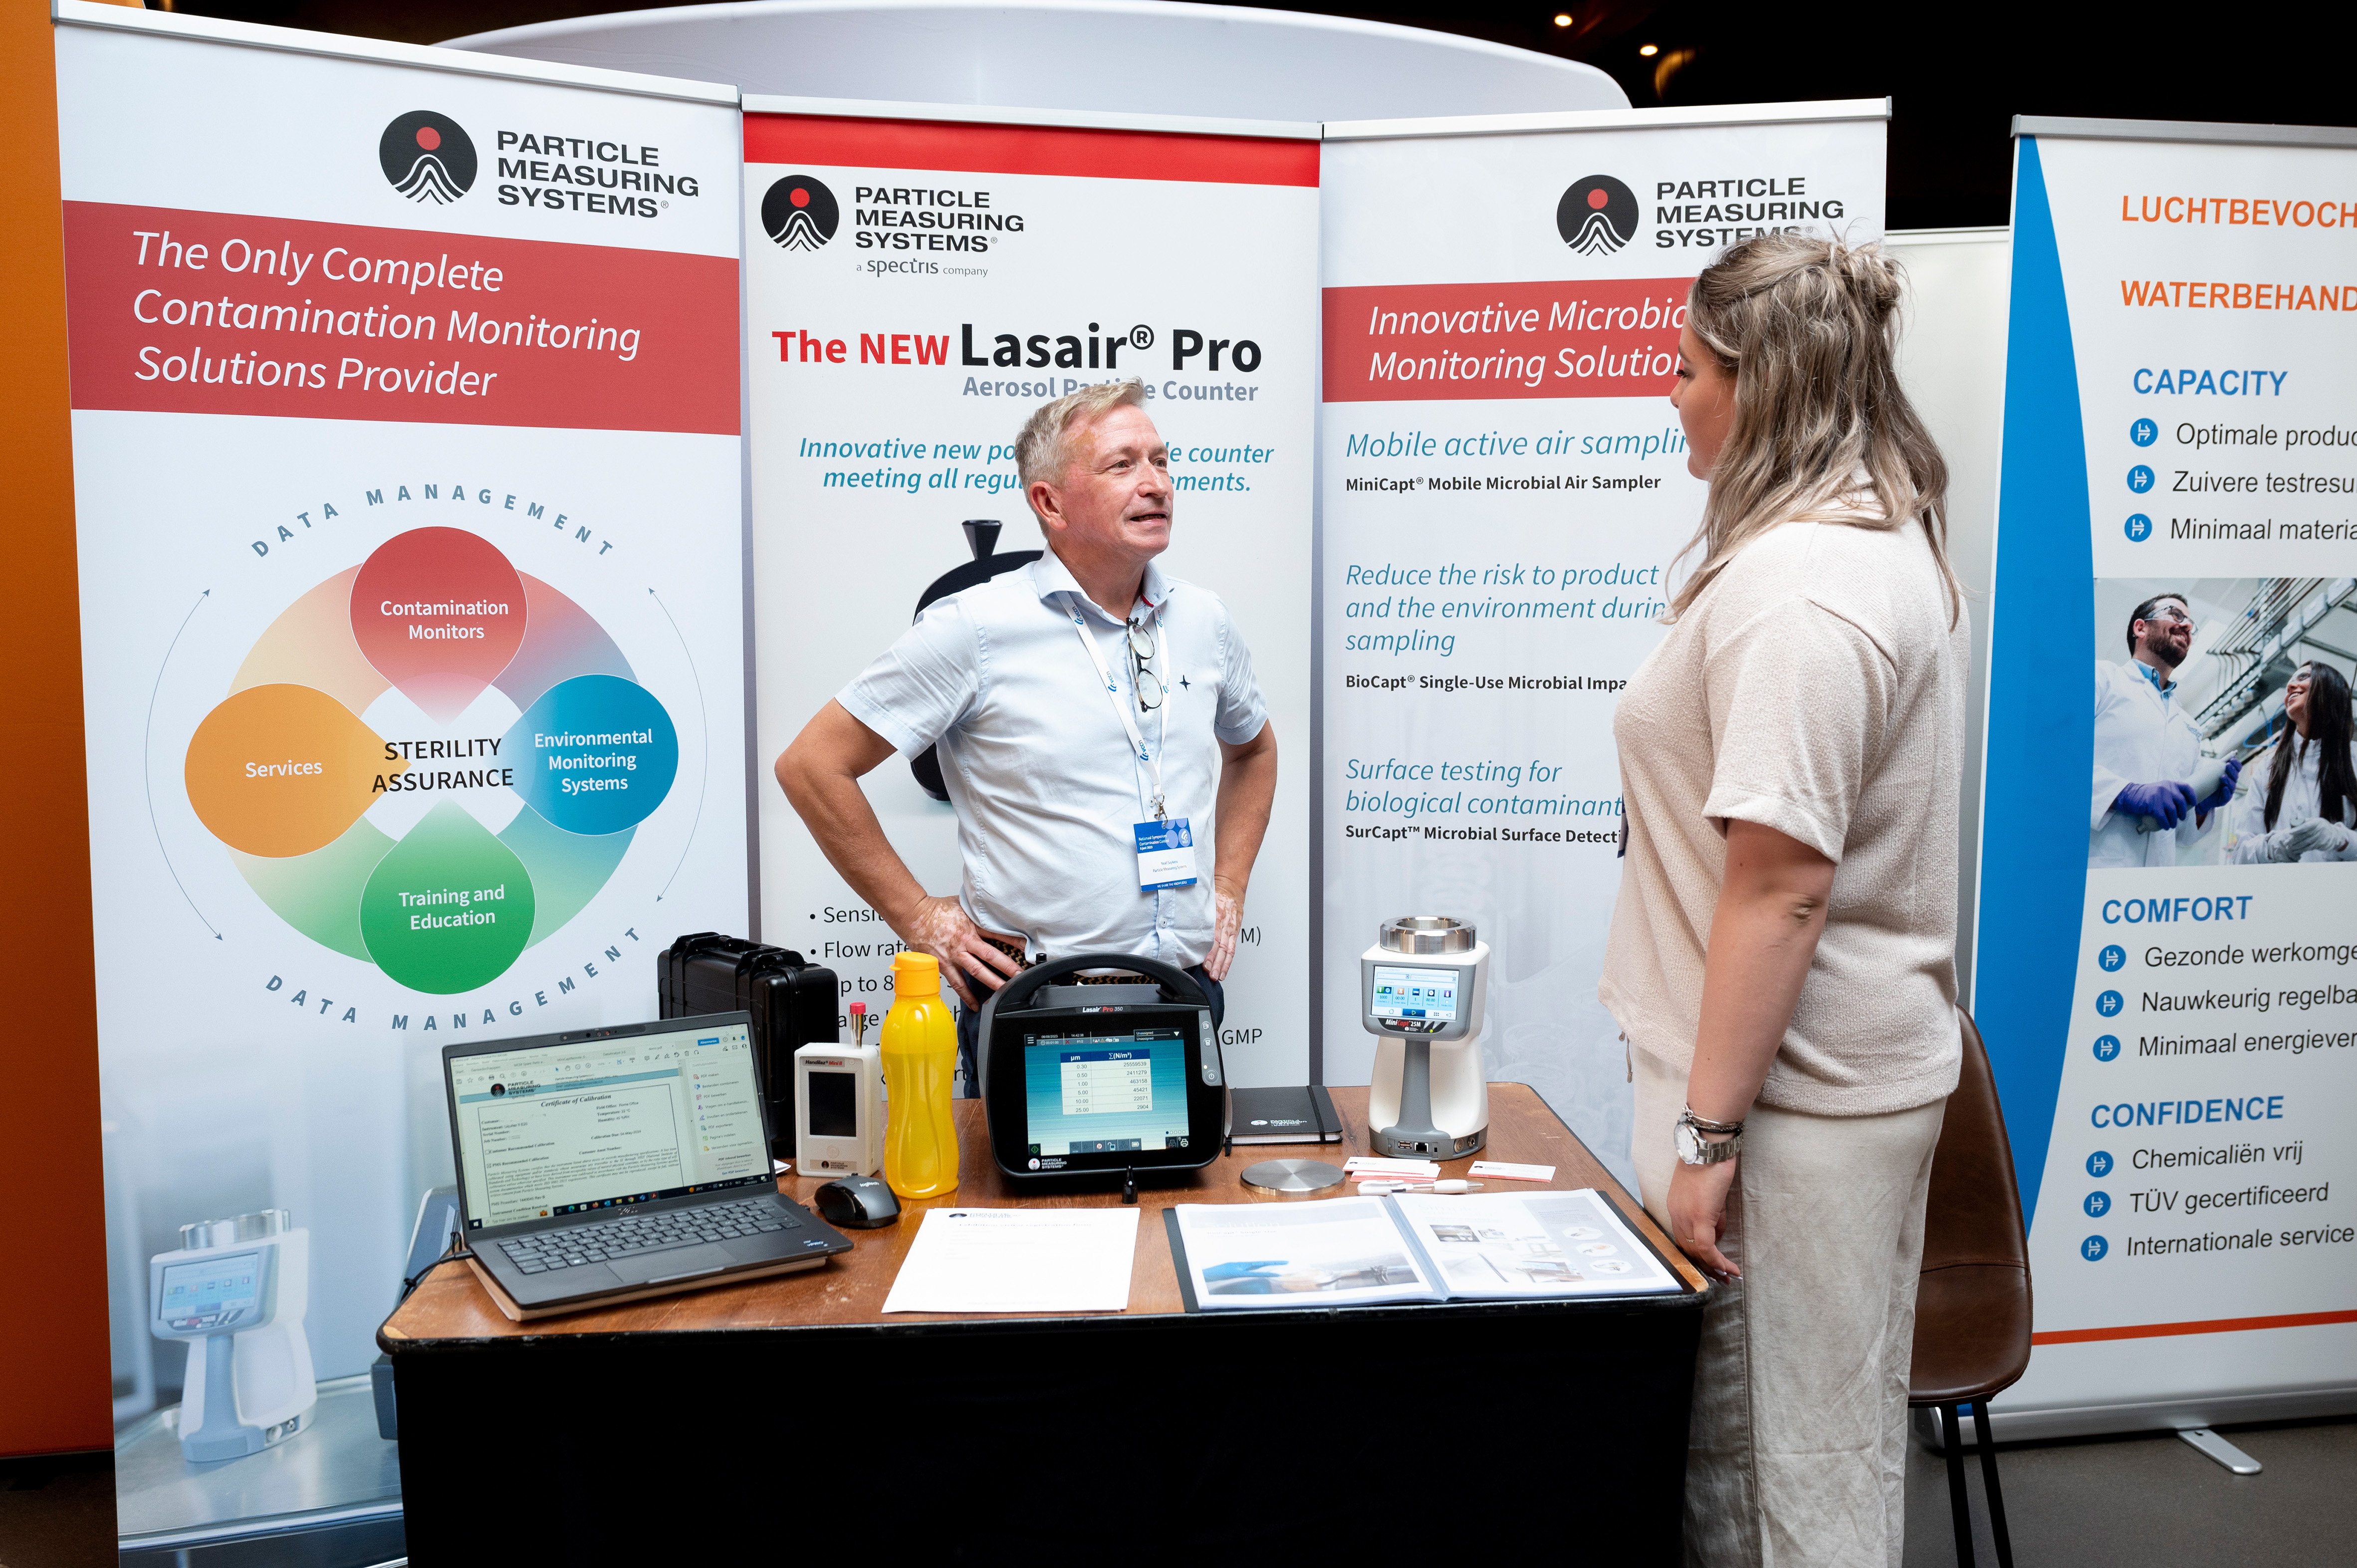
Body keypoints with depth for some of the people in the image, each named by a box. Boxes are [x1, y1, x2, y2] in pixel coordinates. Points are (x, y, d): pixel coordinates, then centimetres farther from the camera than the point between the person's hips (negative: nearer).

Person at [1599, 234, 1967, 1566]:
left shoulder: (1792, 585, -21)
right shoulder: (1890, 542, 12)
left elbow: (1780, 882, -25)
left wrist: (1707, 1130, -20)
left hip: (1787, 1091, -10)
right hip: (1861, 1059, 10)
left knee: (1776, 1456, 4)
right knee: (1828, 1434, 21)